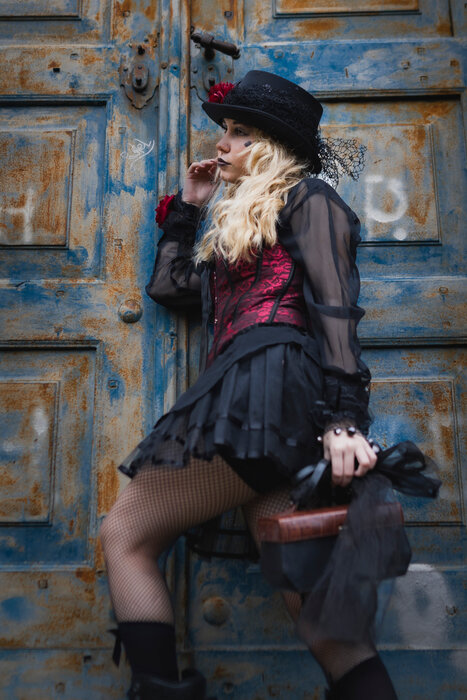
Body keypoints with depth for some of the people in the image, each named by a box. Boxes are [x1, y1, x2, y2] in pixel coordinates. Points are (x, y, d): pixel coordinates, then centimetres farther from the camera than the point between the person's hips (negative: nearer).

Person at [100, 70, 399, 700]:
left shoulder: (306, 195, 10)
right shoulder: (239, 224, 35)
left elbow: (334, 305, -6)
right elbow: (168, 286, 35)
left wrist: (343, 415, -18)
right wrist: (187, 206, 38)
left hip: (270, 382, -8)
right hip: (253, 401, 8)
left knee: (125, 536, -3)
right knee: (302, 589, 1)